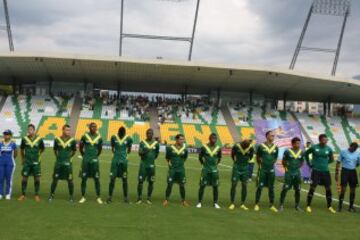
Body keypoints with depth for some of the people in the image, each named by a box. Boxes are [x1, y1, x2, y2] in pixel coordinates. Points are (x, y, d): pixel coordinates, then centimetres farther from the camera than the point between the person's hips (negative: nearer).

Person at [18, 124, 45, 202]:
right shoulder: (24, 139, -2)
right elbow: (21, 149, 14)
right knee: (24, 178, 2)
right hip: (27, 162, 1)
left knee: (37, 178, 1)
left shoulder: (39, 139, -5)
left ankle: (37, 195, 11)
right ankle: (23, 195, 11)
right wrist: (23, 158, 16)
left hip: (36, 162, -1)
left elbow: (42, 149, 13)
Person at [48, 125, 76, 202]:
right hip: (58, 163, 1)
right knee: (55, 179, 6)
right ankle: (51, 195, 20)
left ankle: (71, 196, 14)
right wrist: (58, 157, 12)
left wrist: (69, 157, 9)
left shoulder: (72, 140, -4)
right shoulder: (57, 139, -2)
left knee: (70, 180, 0)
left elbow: (74, 151, 11)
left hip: (67, 163, -1)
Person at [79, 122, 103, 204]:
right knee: (84, 178, 4)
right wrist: (84, 155, 12)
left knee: (97, 179, 1)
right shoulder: (85, 136, -2)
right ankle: (83, 197, 14)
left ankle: (98, 197, 9)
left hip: (94, 160, 0)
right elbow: (81, 147, 10)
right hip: (86, 160, 0)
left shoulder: (99, 137, 1)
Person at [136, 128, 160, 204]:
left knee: (151, 182, 3)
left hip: (151, 165, 1)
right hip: (143, 164, -1)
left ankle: (149, 198, 14)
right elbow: (139, 153, -8)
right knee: (140, 181, -3)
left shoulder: (156, 143, 3)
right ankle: (139, 198, 6)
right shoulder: (142, 142, 0)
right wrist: (144, 152, -26)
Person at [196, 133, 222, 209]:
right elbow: (200, 157, 6)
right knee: (202, 185, -1)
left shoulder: (218, 148, 1)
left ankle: (215, 203, 14)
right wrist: (203, 164, 8)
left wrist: (215, 164, 10)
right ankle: (199, 202, 9)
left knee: (215, 186, 4)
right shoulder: (204, 147, -6)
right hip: (205, 169, -2)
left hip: (214, 170, 2)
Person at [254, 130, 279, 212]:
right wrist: (260, 164, 7)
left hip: (271, 170, 3)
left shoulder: (275, 147, 3)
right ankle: (256, 204, 9)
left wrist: (272, 163, 10)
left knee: (271, 188, 8)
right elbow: (257, 157, 5)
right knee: (260, 187, 0)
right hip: (262, 170, -3)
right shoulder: (261, 146, -7)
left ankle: (272, 205, 15)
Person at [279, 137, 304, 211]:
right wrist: (286, 168, 2)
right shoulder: (287, 151, -8)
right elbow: (283, 161, 3)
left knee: (298, 190, 7)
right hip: (289, 173, -4)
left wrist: (298, 167, 8)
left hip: (297, 173, 4)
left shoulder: (301, 152, 3)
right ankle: (281, 205, 0)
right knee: (285, 189, -7)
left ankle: (297, 206, 19)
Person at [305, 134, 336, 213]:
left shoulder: (329, 149, 0)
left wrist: (325, 163, 7)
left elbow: (331, 159, 18)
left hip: (325, 171, 3)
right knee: (312, 188, -3)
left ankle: (329, 206, 17)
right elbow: (306, 153, 11)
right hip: (316, 171, -3)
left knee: (328, 188, 4)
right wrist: (309, 163, 7)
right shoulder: (314, 147, -7)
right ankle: (308, 206, 6)